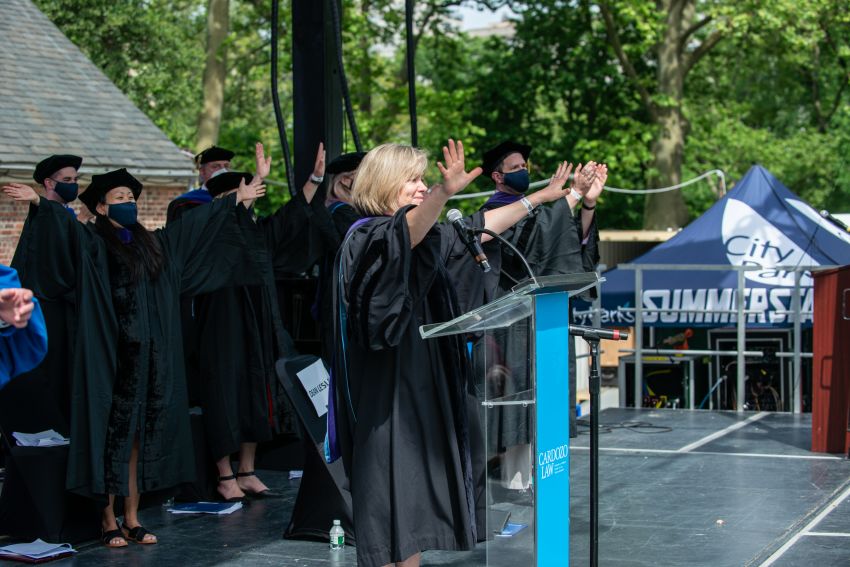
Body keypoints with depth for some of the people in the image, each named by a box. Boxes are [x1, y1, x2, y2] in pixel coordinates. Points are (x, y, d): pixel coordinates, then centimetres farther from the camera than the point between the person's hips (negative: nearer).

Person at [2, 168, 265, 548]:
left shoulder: (155, 243, 15)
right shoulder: (91, 242, -1)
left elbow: (198, 223, 26)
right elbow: (65, 224, -20)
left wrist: (236, 199, 34)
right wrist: (38, 203, -38)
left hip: (152, 355, 5)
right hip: (111, 356, -5)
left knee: (141, 435, 7)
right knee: (112, 434, -2)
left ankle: (132, 519, 13)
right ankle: (109, 520, 4)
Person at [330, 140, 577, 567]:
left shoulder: (431, 236, 14)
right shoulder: (367, 236, -13)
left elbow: (478, 227, 24)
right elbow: (406, 233, -35)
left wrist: (540, 196, 24)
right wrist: (444, 193, -52)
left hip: (423, 383, 9)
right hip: (386, 386, -9)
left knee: (415, 492, 11)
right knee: (390, 486, -8)